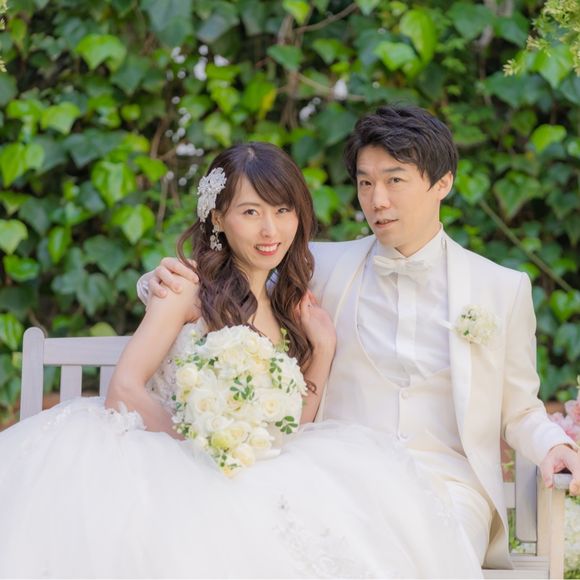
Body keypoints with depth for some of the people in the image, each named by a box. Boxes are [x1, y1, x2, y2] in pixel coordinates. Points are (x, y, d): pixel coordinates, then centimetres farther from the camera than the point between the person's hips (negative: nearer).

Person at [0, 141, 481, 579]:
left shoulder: (289, 306, 14)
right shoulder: (192, 287, -2)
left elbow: (290, 430, 12)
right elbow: (124, 390, -11)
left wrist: (323, 349, -3)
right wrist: (204, 452, -20)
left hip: (253, 479, 5)